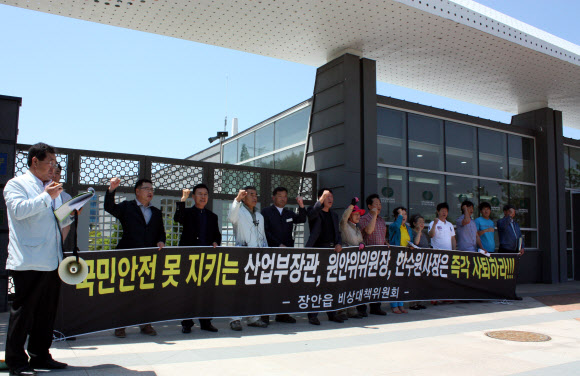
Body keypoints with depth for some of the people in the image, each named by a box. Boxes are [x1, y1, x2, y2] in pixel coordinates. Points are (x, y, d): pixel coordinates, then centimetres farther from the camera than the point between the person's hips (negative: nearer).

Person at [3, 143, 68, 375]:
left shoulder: (51, 187, 22)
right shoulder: (16, 184, 0)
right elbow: (19, 209, -18)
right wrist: (47, 196, -17)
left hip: (51, 262, 7)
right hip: (28, 262, -7)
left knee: (47, 311, 11)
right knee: (23, 311, 0)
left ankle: (40, 356, 22)